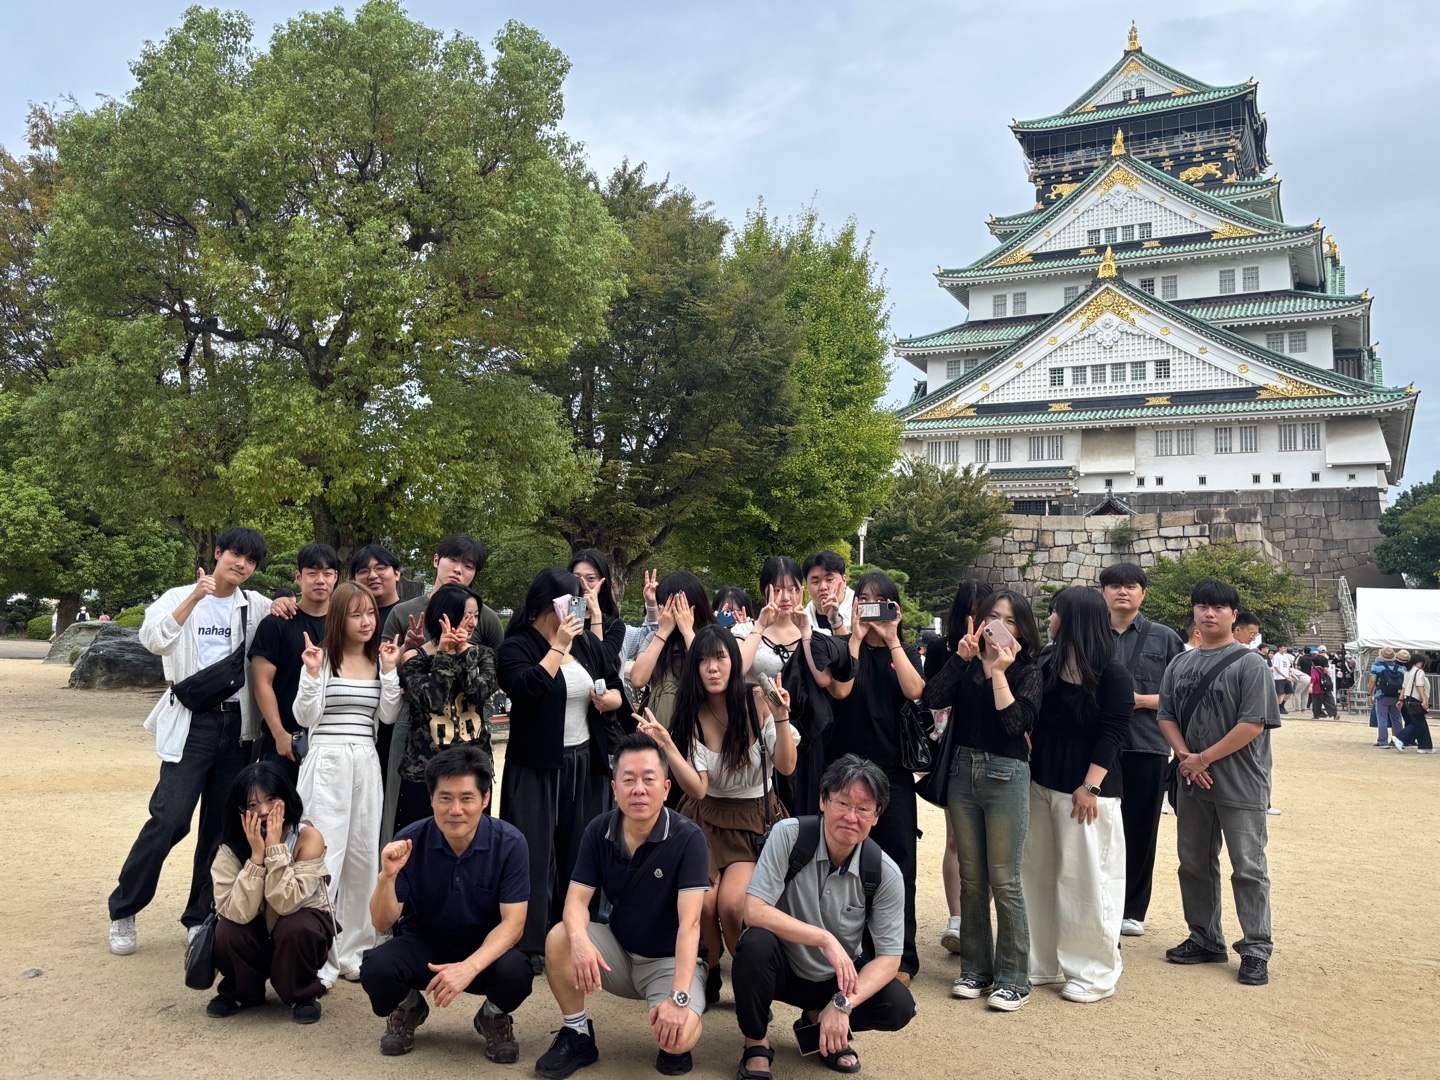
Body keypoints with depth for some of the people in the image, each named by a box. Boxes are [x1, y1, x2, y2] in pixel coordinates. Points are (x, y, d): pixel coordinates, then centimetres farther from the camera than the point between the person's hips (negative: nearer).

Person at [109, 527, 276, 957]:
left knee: (221, 825, 7)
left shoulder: (256, 606, 8)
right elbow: (153, 640, -14)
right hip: (191, 722, -3)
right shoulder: (180, 598, 2)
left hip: (238, 724, 3)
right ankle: (123, 911, 10)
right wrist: (195, 597, -21)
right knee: (170, 818, -9)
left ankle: (199, 916, 21)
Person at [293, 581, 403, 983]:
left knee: (364, 857, 8)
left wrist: (390, 670, -7)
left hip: (366, 764, 5)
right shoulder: (322, 658, -3)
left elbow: (387, 717, 1)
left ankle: (352, 951, 20)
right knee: (324, 858, -6)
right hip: (327, 763, -4)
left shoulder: (379, 661, 9)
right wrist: (312, 673, -20)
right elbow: (305, 717, -7)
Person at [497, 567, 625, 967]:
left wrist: (608, 699, -8)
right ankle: (530, 945, 7)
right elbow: (524, 689, -24)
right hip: (535, 768, -5)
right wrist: (558, 646, -19)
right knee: (534, 853, -2)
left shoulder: (589, 643, 9)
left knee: (581, 852, 9)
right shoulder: (517, 646, -6)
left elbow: (617, 691, 14)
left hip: (587, 765, 5)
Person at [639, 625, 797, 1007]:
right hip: (707, 821, 2)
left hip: (755, 821, -1)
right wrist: (666, 743, -26)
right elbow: (697, 789, -15)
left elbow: (787, 767, -11)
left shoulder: (758, 701, -11)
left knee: (731, 905, -24)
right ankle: (708, 976, 10)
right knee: (702, 903, -21)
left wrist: (781, 718, -24)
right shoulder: (691, 715, -6)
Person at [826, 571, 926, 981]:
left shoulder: (906, 653, 11)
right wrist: (857, 637, -11)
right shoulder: (844, 648, 6)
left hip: (892, 770, 1)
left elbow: (914, 691, -10)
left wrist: (891, 639, -10)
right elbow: (840, 689, -13)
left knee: (898, 863, 2)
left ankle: (902, 959, 12)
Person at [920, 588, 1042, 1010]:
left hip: (1005, 776, -4)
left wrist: (999, 672, -16)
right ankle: (975, 968, 22)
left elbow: (1017, 723, -16)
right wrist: (961, 658, -14)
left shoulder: (1026, 671, 0)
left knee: (1003, 881, -2)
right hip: (962, 771, 4)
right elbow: (931, 699, -10)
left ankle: (1014, 978, 9)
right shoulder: (965, 666, 7)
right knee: (971, 879, 11)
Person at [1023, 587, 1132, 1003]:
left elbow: (1113, 734, -12)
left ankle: (1093, 972, 14)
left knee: (1086, 879, 0)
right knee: (1038, 874, 12)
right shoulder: (1046, 663, 8)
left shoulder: (1112, 675, -9)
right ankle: (1044, 961, 25)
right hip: (1041, 782, 6)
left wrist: (1091, 786, -18)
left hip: (1085, 788, -6)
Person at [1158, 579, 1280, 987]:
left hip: (1240, 784, -6)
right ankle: (1205, 940, 28)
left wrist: (1205, 758, -14)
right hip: (1192, 783, 6)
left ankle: (1256, 951, 12)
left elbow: (1253, 724, -15)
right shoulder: (1180, 664, 9)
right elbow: (1166, 715, 8)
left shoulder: (1250, 664, -9)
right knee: (1194, 863, 14)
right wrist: (1186, 758, -8)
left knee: (1248, 868, 1)